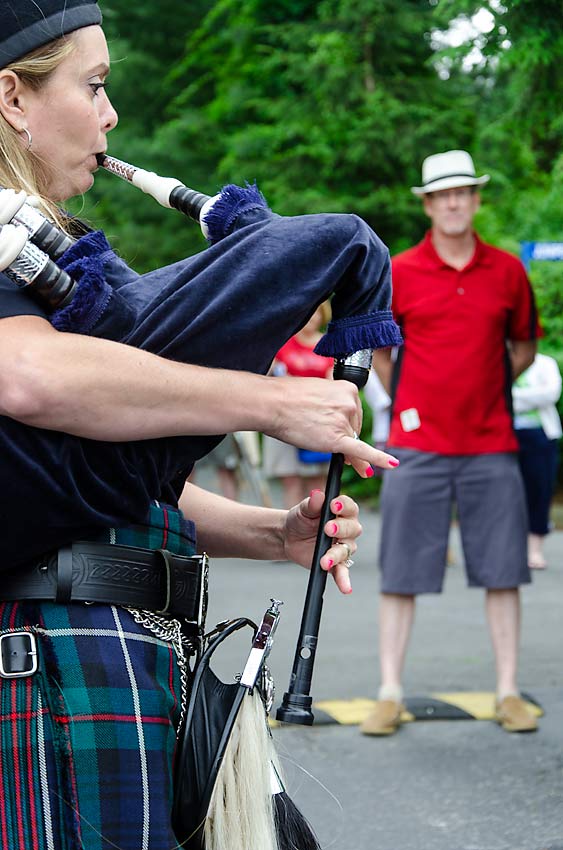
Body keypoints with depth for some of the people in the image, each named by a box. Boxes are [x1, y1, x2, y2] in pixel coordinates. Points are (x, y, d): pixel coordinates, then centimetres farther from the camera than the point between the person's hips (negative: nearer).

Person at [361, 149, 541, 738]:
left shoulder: (507, 271, 6)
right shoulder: (400, 273, 1)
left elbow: (524, 346, 19)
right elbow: (374, 345, 13)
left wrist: (491, 386, 8)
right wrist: (404, 401, 6)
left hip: (491, 445, 2)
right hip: (418, 444, -1)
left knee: (502, 572, 3)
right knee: (400, 574, 0)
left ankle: (508, 692, 12)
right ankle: (390, 694, 8)